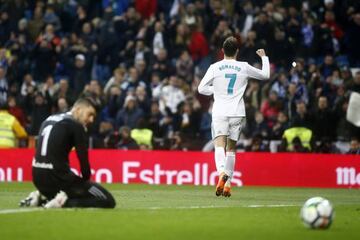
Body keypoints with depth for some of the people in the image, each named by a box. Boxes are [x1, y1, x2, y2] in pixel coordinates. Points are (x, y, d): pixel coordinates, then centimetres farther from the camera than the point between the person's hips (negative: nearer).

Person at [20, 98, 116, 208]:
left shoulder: (49, 119, 19)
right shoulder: (76, 125, -5)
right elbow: (83, 158, -8)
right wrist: (86, 180, 9)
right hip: (57, 177, -8)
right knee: (108, 201, -6)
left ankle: (42, 197, 12)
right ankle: (64, 201, -15)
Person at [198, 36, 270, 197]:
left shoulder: (215, 67, 1)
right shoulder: (244, 67, 4)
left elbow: (201, 88, 3)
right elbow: (266, 75, 19)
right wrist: (264, 57, 35)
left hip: (219, 113, -2)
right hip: (237, 113, 2)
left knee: (219, 145, -13)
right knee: (231, 148, 12)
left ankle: (222, 173, -41)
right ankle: (227, 184, 9)